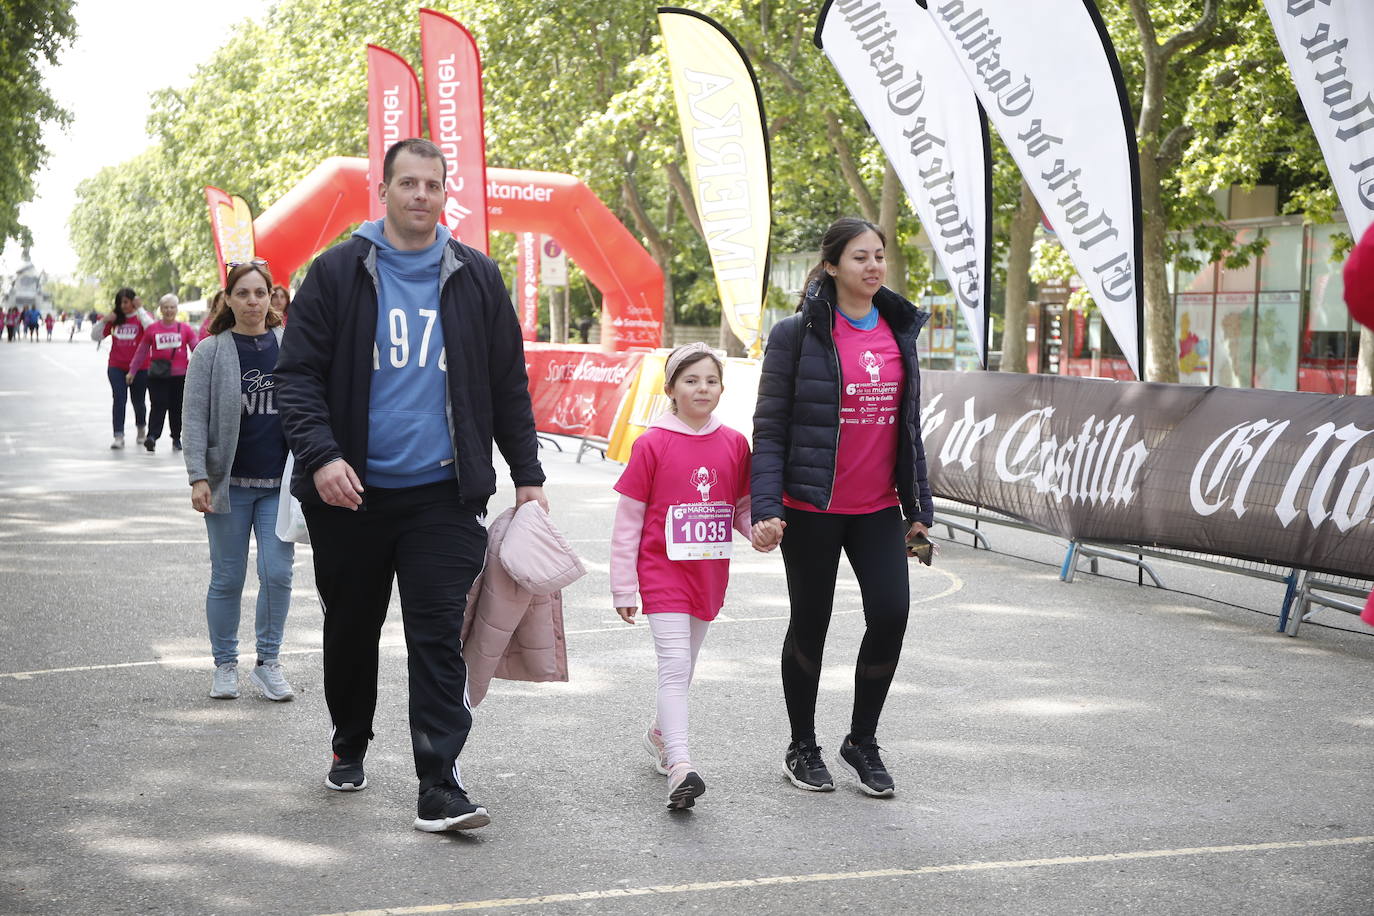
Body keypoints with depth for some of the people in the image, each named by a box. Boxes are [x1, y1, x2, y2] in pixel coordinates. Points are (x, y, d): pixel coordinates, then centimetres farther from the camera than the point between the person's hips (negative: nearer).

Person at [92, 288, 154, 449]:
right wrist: (103, 320, -6)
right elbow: (95, 336, 10)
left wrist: (140, 310, -21)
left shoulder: (142, 316, -3)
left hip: (139, 368, -2)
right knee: (119, 400, -8)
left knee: (137, 400, 11)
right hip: (117, 367, 2)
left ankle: (141, 427, 38)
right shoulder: (115, 318, 6)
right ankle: (118, 436, -10)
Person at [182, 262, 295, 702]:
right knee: (227, 578, 5)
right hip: (229, 484, -2)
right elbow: (195, 419, -3)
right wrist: (198, 478, -13)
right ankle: (225, 665, 18)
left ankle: (268, 662, 13)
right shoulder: (210, 352, 0)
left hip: (280, 483, 2)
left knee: (277, 573, -2)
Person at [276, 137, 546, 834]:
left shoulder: (477, 279, 7)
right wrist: (320, 455, -16)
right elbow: (297, 375, -1)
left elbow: (508, 385, 12)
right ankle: (350, 747, 37)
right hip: (350, 491, 0)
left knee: (439, 636, -6)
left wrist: (527, 475, 8)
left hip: (443, 493, 0)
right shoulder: (337, 273, 1)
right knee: (352, 628, 14)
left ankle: (439, 785, -5)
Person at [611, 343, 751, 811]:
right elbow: (627, 521, -4)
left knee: (684, 665, 18)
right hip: (662, 572, -5)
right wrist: (623, 587, -5)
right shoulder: (652, 444, -8)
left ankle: (660, 734, 41)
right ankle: (680, 768, -20)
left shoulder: (735, 444, 3)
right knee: (674, 666, -14)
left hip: (710, 575, 5)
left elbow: (743, 508, 12)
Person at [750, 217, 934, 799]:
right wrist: (765, 508, -15)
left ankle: (862, 742, 13)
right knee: (810, 624, 6)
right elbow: (769, 428, -7)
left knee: (891, 614, -7)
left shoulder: (899, 330, 9)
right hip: (812, 508, -4)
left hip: (878, 508, 4)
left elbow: (909, 423, 15)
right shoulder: (797, 334, -6)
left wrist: (919, 503, 13)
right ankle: (802, 749, 24)